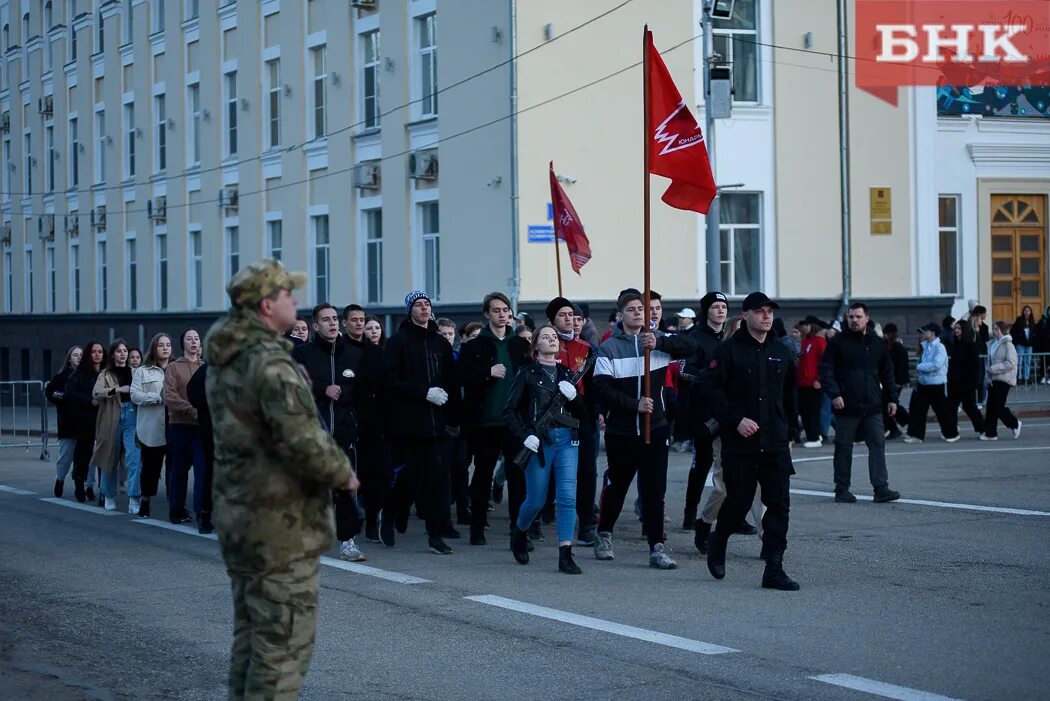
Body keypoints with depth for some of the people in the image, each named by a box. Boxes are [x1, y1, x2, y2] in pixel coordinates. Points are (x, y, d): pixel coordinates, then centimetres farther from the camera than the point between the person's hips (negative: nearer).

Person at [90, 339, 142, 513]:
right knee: (111, 458, 8)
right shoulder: (106, 374, 6)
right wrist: (118, 389, -22)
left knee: (135, 457, -12)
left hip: (132, 416, 0)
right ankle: (109, 496, 25)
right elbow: (96, 392, -11)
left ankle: (134, 499, -14)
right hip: (112, 418, 0)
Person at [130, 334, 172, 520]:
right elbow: (135, 396, -2)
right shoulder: (142, 372, 8)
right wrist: (158, 398, -12)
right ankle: (145, 502, 18)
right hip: (152, 429, -1)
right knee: (150, 466, 5)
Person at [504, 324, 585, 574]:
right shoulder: (527, 373, 1)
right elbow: (510, 410, -1)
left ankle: (565, 555, -7)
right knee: (536, 500, 3)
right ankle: (519, 531, 35)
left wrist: (573, 396, -5)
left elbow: (581, 412, 15)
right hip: (539, 440, -3)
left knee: (567, 497, -8)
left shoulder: (567, 373, 14)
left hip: (567, 440, 3)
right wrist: (525, 436, -12)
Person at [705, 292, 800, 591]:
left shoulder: (781, 353, 13)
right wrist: (736, 420, -17)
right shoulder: (729, 351, -4)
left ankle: (774, 570, -1)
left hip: (776, 444, 4)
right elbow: (714, 393, -8)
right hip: (739, 443, -4)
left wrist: (790, 433, 19)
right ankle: (717, 544, 31)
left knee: (779, 505, -3)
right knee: (738, 502, 1)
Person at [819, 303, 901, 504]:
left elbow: (887, 373, 17)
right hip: (846, 406, -3)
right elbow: (826, 370, -4)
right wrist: (834, 394, -16)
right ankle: (842, 489, 12)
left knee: (878, 445, -4)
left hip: (872, 406, 3)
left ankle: (881, 488, -5)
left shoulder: (877, 343, 12)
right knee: (844, 448, 4)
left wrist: (892, 398, 12)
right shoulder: (838, 342, 1)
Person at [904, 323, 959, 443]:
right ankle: (916, 434, 9)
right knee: (917, 409, 3)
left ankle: (952, 433, 18)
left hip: (936, 385, -8)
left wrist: (920, 366, -15)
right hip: (923, 384, 8)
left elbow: (936, 364, -25)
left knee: (942, 411, 3)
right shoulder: (925, 346, 10)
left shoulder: (939, 347, -14)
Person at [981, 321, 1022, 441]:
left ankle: (1015, 424, 14)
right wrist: (988, 377, 11)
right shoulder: (992, 344, 12)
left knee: (998, 406, -7)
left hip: (1004, 379, -7)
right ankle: (990, 433, 7)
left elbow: (1011, 363, -18)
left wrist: (994, 369, -20)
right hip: (993, 379, 7)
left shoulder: (1008, 345, -11)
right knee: (991, 406, 4)